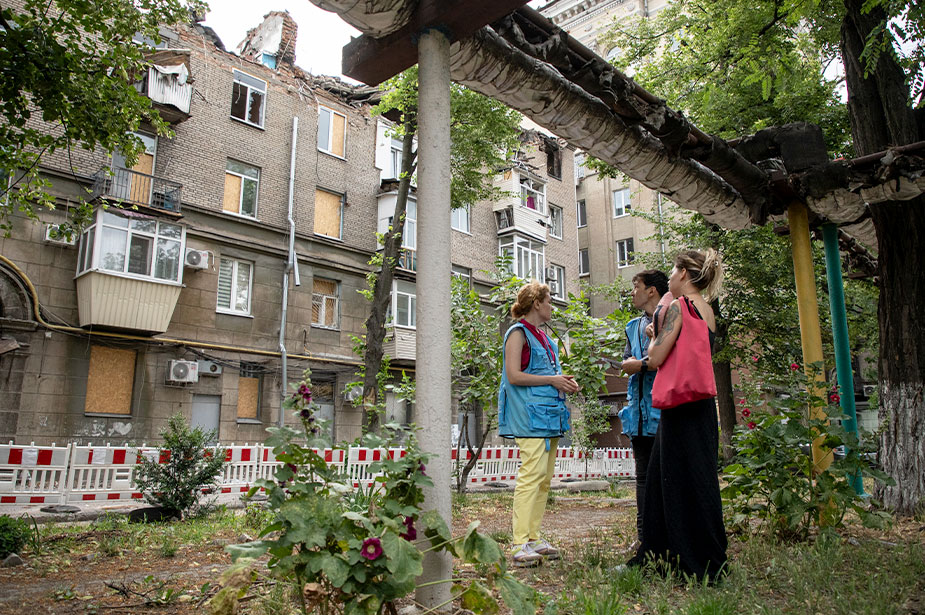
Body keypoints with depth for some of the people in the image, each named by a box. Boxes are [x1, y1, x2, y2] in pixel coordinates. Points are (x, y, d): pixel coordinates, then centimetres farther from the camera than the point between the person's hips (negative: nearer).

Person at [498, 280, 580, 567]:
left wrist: (563, 382, 11)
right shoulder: (518, 332, -5)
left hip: (549, 414, 9)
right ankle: (520, 545, -12)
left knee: (544, 478, 9)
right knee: (532, 474, -14)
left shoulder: (543, 336, 22)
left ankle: (533, 538, 16)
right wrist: (552, 380, -11)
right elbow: (514, 376, -14)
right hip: (529, 414, -9)